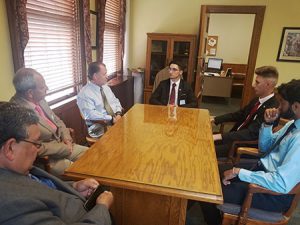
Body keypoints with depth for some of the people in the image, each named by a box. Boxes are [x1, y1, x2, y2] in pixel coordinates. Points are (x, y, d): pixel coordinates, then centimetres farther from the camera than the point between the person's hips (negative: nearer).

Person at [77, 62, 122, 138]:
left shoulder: (106, 87, 14)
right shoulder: (84, 94, -10)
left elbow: (116, 101, 18)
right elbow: (91, 114, -20)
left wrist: (118, 114, -3)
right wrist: (111, 119, -23)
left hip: (116, 121, 8)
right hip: (100, 127, -7)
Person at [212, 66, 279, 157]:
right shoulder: (257, 99, 5)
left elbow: (251, 134, -28)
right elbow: (239, 114, 14)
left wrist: (220, 136, -32)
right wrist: (215, 119, 4)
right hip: (237, 135, 8)